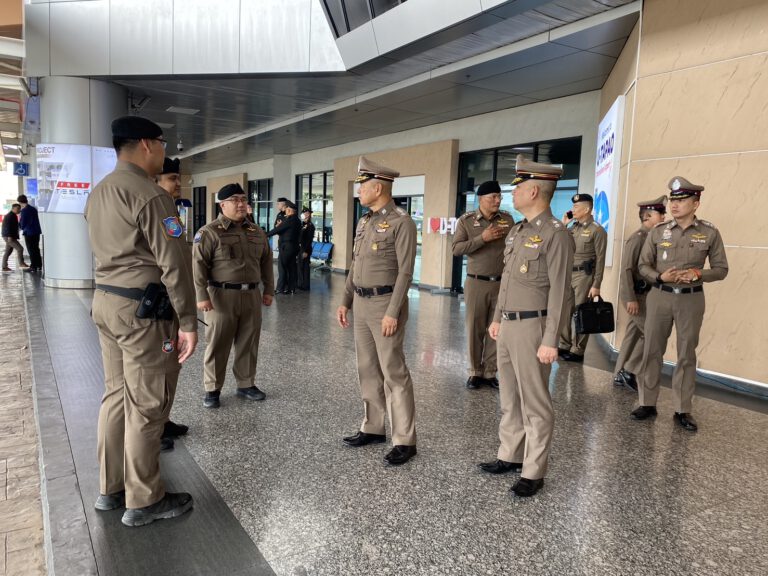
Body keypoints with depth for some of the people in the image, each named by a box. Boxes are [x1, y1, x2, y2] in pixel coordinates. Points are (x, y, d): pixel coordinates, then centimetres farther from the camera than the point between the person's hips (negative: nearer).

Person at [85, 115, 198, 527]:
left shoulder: (98, 193, 14)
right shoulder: (150, 194, -16)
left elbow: (110, 251, 15)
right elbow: (174, 264, -19)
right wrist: (188, 321, -15)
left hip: (105, 302, 10)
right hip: (142, 310, -9)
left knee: (116, 395, 17)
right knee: (147, 406, 1)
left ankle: (110, 489, 29)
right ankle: (143, 501, 14)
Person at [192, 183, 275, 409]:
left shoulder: (256, 231, 12)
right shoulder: (209, 232, -6)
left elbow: (266, 261, 17)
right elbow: (198, 265, -10)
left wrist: (268, 290, 13)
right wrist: (202, 296, -16)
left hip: (251, 295, 5)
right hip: (222, 295, -5)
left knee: (248, 343, 11)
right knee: (218, 344, 3)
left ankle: (246, 384, 25)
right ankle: (212, 389, 16)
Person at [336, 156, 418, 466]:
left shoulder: (401, 222, -12)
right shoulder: (364, 222, 13)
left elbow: (405, 272, -16)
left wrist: (393, 313, -20)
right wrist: (345, 301, 13)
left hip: (385, 304, -8)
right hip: (361, 303, 8)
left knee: (393, 373, -3)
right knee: (367, 370, 14)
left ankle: (404, 440, 7)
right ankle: (373, 428, 26)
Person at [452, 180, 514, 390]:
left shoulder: (508, 219, 5)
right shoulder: (466, 220, -1)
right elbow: (456, 249, -9)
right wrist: (483, 238, -17)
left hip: (502, 283, 2)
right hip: (476, 283, -2)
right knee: (475, 329, 4)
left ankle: (490, 372, 16)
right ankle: (475, 372, 16)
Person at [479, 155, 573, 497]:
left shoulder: (556, 235, -14)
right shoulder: (516, 231, 12)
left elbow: (559, 291, -17)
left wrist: (550, 341, -19)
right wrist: (497, 318, 19)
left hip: (532, 327, -9)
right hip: (508, 326, 9)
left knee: (535, 404, 2)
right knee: (509, 398, 17)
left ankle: (533, 473, 13)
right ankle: (510, 456, 30)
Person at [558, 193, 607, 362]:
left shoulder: (597, 230, -7)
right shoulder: (573, 228, 13)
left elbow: (600, 259, -11)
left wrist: (596, 285, -15)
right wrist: (563, 224, 6)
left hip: (584, 276, -6)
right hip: (567, 274, 7)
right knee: (565, 312, 9)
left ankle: (577, 351, 8)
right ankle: (564, 345, 21)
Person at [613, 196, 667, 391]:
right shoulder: (637, 238, -16)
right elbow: (627, 269, -21)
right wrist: (631, 299, -24)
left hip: (644, 293, 9)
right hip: (635, 294, -9)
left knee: (634, 333, 12)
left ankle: (620, 374, 20)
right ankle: (629, 371, 4)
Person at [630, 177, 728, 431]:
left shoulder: (710, 233, -1)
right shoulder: (658, 231, 1)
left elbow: (721, 269, 2)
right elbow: (644, 266, 4)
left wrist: (698, 274, -16)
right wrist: (660, 277, -15)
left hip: (691, 299, -1)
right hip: (659, 296, 1)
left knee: (687, 354, 6)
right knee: (652, 350, 5)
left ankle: (683, 410, 17)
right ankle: (647, 403, 17)